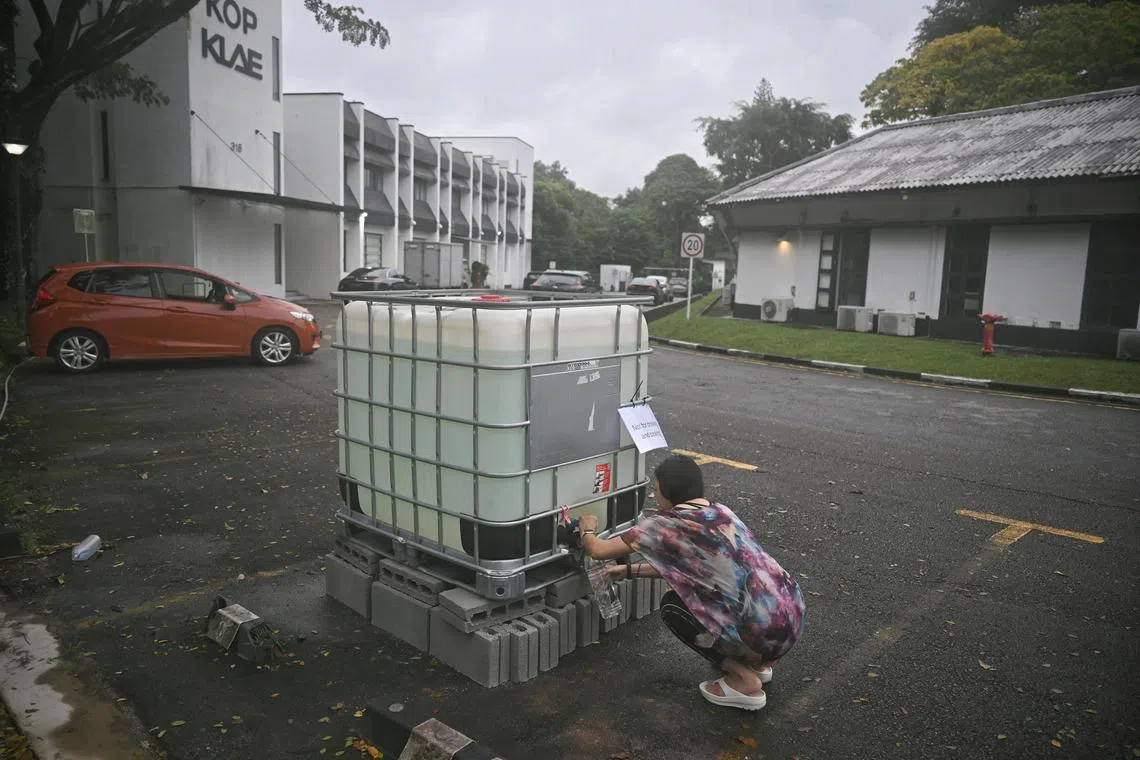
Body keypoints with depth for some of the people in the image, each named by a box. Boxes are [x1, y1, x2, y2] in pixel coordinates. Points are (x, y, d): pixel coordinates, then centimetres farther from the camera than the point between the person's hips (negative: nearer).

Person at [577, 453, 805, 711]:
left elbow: (599, 551, -1)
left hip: (767, 632, -8)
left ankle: (745, 681, 7)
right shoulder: (720, 511, 13)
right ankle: (757, 661, 24)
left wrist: (587, 531, 22)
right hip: (794, 613, 8)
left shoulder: (666, 523, -9)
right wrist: (630, 570, 29)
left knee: (672, 606, 11)